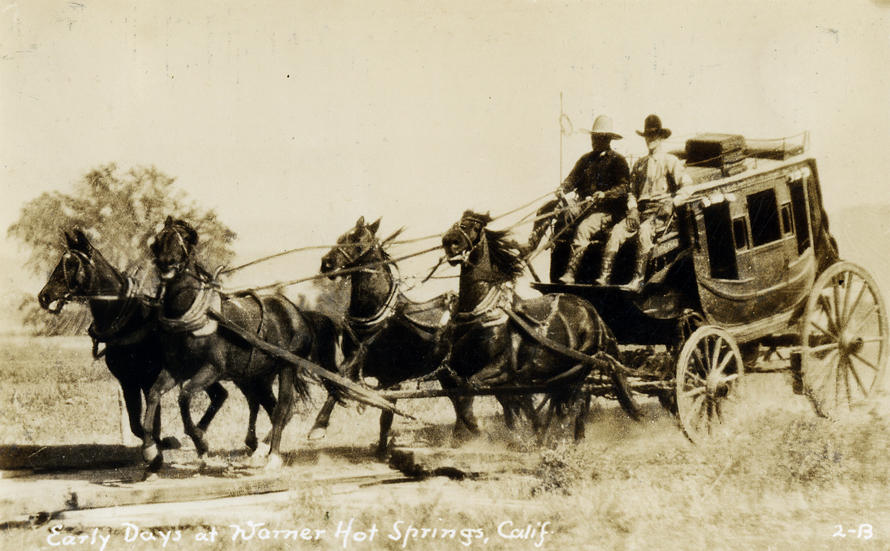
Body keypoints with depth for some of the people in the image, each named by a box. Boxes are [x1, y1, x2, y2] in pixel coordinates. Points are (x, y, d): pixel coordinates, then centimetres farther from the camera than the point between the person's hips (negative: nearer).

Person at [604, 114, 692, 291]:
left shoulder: (670, 162, 6)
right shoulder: (639, 165, 23)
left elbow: (687, 184, -7)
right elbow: (632, 191, 24)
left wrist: (671, 203, -21)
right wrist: (632, 210, 3)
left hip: (661, 212, -5)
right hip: (641, 211, 5)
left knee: (644, 230, -35)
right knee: (618, 230, -22)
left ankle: (638, 278, -36)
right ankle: (605, 275, -26)